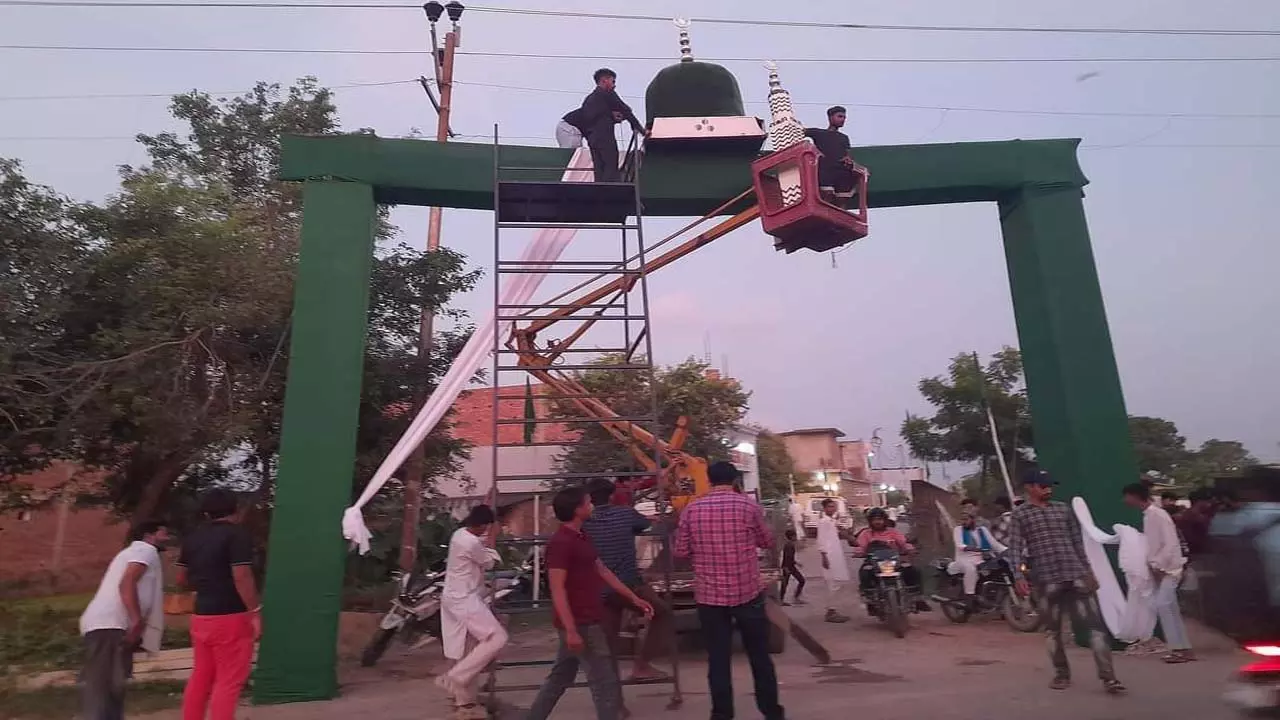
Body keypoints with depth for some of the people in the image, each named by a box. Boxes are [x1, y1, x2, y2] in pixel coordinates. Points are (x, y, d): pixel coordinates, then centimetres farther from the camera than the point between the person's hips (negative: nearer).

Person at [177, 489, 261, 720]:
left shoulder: (193, 537, 10)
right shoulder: (238, 534, -13)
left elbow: (181, 579, 17)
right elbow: (241, 576, -21)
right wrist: (255, 611, -16)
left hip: (201, 616, 8)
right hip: (231, 617, -7)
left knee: (201, 676, 18)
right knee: (229, 681, -1)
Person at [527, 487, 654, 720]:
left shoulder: (580, 537, 13)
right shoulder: (561, 542, -18)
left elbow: (603, 571, 18)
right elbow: (557, 589, -22)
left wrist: (634, 598, 18)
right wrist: (571, 630, -26)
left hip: (583, 622, 10)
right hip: (581, 624, -10)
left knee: (560, 678, 17)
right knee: (606, 681, -1)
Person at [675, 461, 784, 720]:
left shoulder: (691, 510, -2)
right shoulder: (749, 505, -5)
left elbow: (681, 551, 3)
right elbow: (767, 543, 7)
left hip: (709, 595, 1)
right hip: (747, 592, 0)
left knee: (718, 658, 8)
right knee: (759, 655, 14)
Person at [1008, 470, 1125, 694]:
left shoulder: (1063, 509, 11)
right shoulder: (1020, 514, -1)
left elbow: (1078, 542, 16)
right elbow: (1015, 548, -5)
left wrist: (1088, 571, 13)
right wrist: (1019, 577, -15)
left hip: (1077, 576, 3)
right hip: (1047, 580, -2)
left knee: (1096, 625, -3)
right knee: (1053, 630, 9)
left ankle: (1108, 677, 2)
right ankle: (1062, 674, 23)